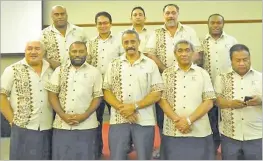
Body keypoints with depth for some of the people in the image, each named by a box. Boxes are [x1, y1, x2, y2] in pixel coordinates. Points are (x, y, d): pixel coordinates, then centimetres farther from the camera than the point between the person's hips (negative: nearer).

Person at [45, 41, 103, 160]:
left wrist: (84, 116, -12)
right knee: (61, 156, 8)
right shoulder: (59, 71, 8)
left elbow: (97, 97, 1)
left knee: (85, 156, 8)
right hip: (62, 124, 1)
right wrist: (63, 115, -9)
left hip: (86, 125, -1)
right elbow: (52, 95, 4)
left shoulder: (94, 72, 3)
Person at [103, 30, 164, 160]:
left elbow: (157, 93, -3)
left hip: (144, 121, -1)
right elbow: (106, 91, 4)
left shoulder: (150, 64, 2)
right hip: (118, 120, 1)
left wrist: (134, 106, -14)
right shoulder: (114, 65, 7)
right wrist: (122, 108, -12)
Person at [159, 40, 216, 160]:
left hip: (199, 132, 0)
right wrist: (177, 120, -13)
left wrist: (188, 120, -12)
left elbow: (208, 102, -1)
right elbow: (161, 99, 0)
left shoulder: (203, 73, 4)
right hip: (173, 132, 0)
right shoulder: (167, 74, 4)